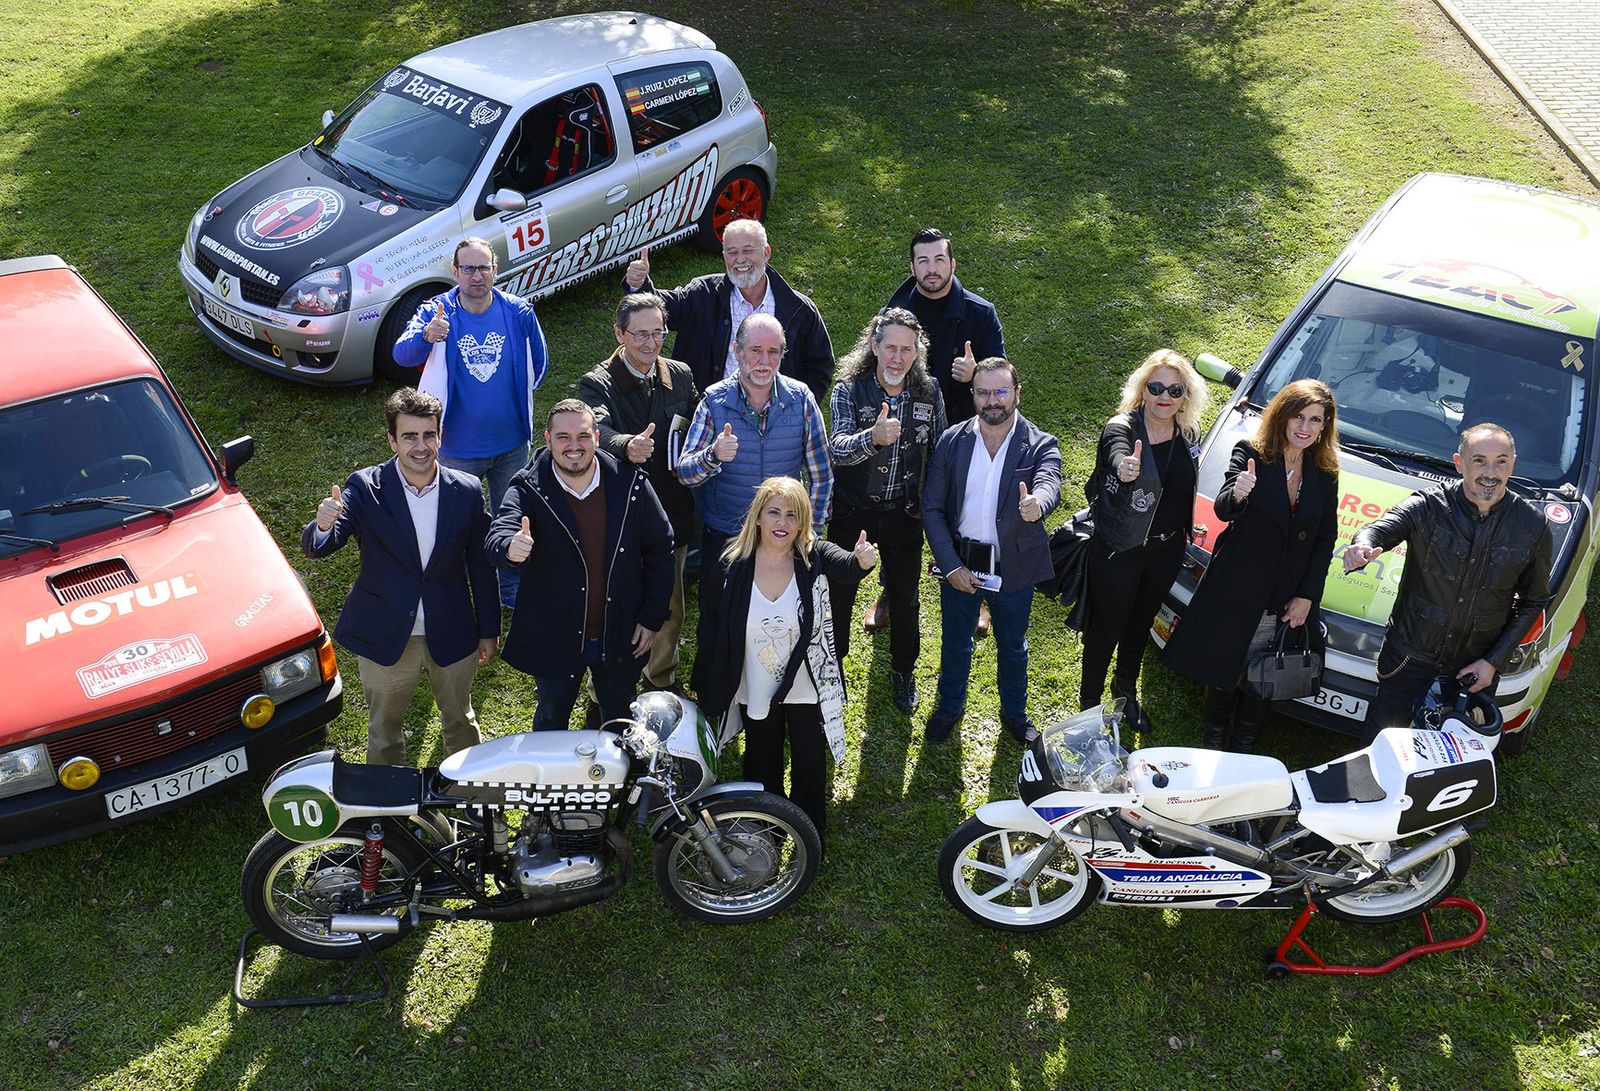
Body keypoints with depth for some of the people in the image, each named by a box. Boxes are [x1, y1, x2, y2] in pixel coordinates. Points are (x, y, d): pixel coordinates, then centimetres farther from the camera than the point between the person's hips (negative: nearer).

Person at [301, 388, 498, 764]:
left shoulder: (467, 491, -9)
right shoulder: (365, 488, -15)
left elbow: (481, 566, 0)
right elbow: (316, 548, -22)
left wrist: (488, 630, 5)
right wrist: (323, 526, -46)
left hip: (452, 637, 2)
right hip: (386, 638, -1)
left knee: (459, 721, 23)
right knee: (384, 731, 19)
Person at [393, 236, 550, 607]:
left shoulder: (519, 312, -9)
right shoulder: (435, 314, -14)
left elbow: (538, 362, 7)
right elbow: (401, 355, -32)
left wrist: (517, 401, 9)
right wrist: (426, 336, -52)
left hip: (511, 444, 2)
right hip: (458, 447, -2)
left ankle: (510, 589, 42)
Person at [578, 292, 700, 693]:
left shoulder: (680, 377, 3)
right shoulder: (597, 384, -12)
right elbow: (599, 431, -32)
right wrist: (626, 446, -53)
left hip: (671, 513, 4)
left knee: (669, 608, 18)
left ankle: (662, 679, 41)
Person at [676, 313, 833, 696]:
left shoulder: (800, 399, -8)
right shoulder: (715, 400, -10)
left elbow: (821, 474, 0)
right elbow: (684, 473, -12)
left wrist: (812, 532, 0)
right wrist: (713, 455, -33)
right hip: (722, 536, 0)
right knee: (714, 624, 13)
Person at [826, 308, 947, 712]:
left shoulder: (929, 393, -6)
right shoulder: (849, 390, -14)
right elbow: (837, 449, -28)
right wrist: (873, 437, -47)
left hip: (905, 513, 2)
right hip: (852, 511, -2)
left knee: (905, 598, 14)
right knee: (839, 592, 11)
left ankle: (903, 672, 37)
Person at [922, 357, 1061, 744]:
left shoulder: (1040, 446, -11)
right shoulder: (951, 441, -6)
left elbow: (1049, 485, -31)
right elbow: (931, 508, -5)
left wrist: (1036, 503, -57)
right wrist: (951, 566, -13)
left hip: (1015, 567, -1)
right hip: (960, 564, 1)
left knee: (1012, 647, 20)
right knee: (955, 642, 20)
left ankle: (1014, 712, 44)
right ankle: (949, 706, 45)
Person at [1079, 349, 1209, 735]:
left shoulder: (1188, 434, -4)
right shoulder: (1121, 428, -22)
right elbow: (1117, 454, -47)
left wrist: (1183, 537, 10)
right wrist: (1126, 468, -68)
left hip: (1166, 550, 5)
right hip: (1117, 553, -5)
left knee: (1140, 623, 23)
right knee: (1106, 628, 8)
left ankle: (1126, 690, 46)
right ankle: (1089, 701, 28)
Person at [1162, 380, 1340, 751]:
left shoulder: (1325, 474, 0)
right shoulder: (1250, 453, -13)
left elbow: (1326, 539, 5)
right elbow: (1222, 510, -26)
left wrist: (1306, 596, -2)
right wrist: (1237, 494, -51)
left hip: (1286, 602, 3)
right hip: (1236, 592, -3)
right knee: (1223, 668, 13)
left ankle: (1244, 746, 37)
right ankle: (1213, 741, 36)